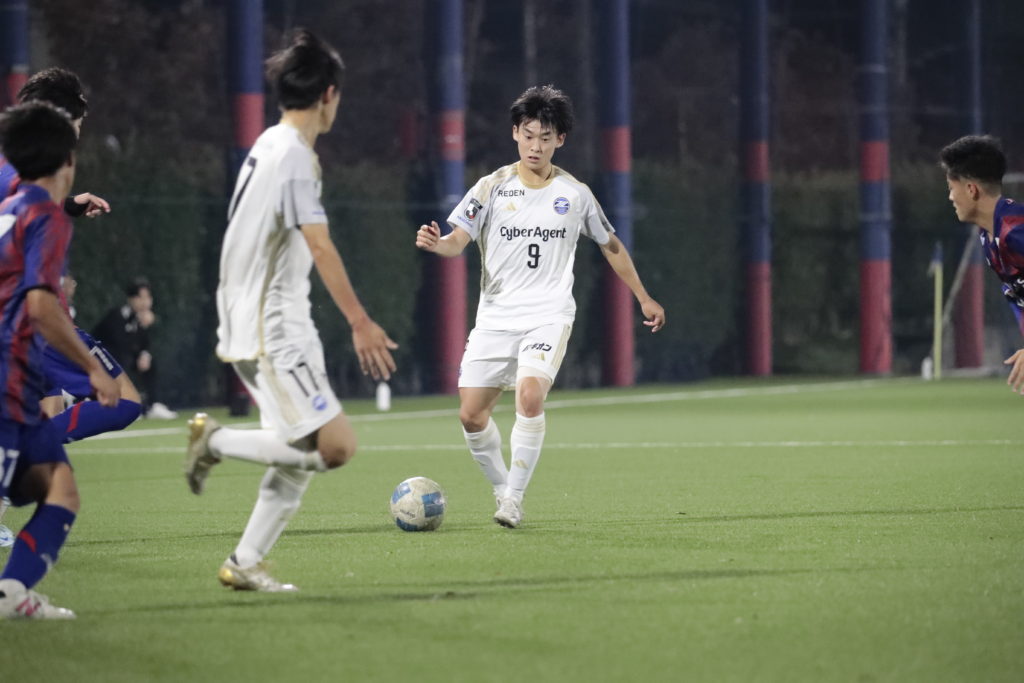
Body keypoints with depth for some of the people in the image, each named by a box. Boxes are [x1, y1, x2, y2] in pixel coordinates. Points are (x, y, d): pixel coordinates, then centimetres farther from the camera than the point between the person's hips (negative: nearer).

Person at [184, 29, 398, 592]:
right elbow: (320, 247, -20)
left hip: (260, 327, 10)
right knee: (335, 445, -15)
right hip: (274, 330, -10)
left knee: (299, 455, 11)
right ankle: (215, 440, -7)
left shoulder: (267, 146, 16)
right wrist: (361, 323, -20)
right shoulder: (295, 154, -14)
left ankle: (244, 564, 10)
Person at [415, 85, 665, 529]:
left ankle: (515, 498, -15)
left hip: (549, 314, -1)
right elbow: (457, 242, -10)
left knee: (529, 396, -26)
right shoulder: (492, 188, 0)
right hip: (496, 316, 1)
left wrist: (644, 299, 23)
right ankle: (501, 488, 22)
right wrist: (436, 243, -34)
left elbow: (610, 245, 18)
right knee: (471, 414, -3)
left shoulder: (575, 194, 4)